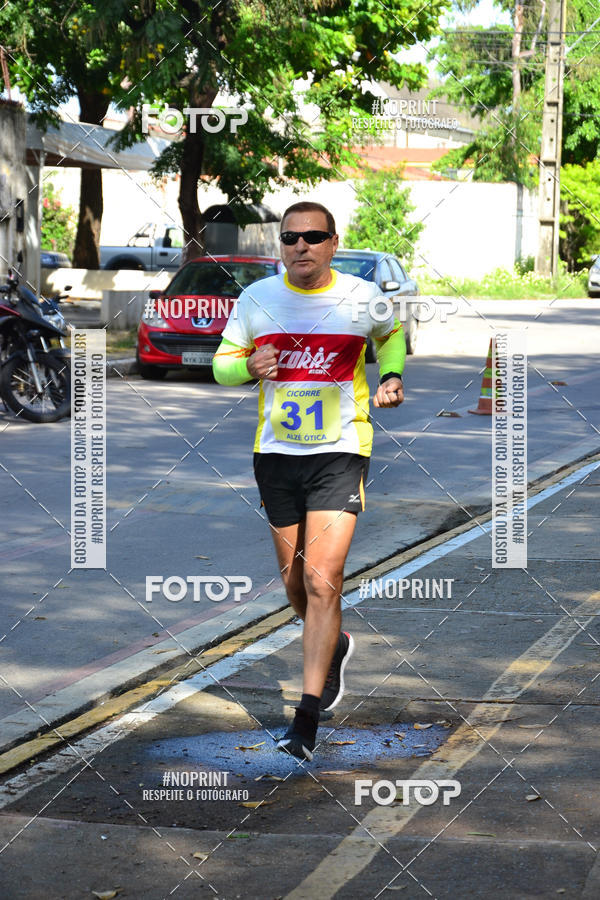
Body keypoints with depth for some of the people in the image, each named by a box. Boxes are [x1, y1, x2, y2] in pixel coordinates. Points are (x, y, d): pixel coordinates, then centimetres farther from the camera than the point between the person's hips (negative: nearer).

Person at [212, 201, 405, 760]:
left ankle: (307, 718, -12)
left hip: (340, 452, -3)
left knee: (322, 581, -14)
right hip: (275, 453, 3)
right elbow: (223, 362, 9)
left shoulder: (363, 298, -3)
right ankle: (333, 647, 46)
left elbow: (392, 334, 20)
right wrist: (248, 366, -13)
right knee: (294, 580, 14)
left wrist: (391, 376, 2)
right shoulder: (257, 298, 0)